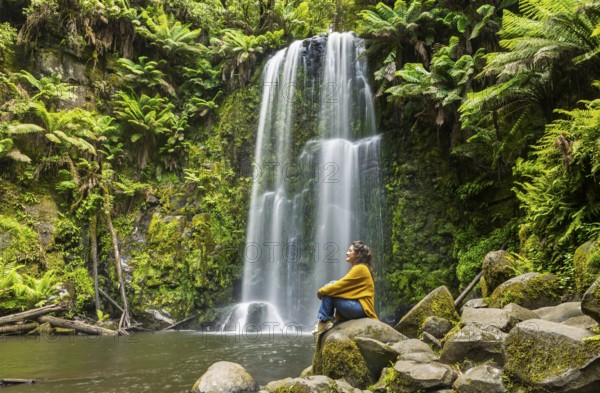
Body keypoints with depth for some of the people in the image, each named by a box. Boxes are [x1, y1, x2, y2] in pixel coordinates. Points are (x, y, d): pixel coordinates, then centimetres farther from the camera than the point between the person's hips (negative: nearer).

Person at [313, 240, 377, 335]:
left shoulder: (360, 268, -13)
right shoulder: (357, 268, 18)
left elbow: (341, 285, -17)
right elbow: (343, 286, 18)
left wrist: (322, 290, -5)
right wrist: (325, 290, 4)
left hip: (361, 308, -10)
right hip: (358, 307, 10)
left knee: (328, 294, -14)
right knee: (328, 290, 7)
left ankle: (324, 322, -3)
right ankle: (324, 321, 3)